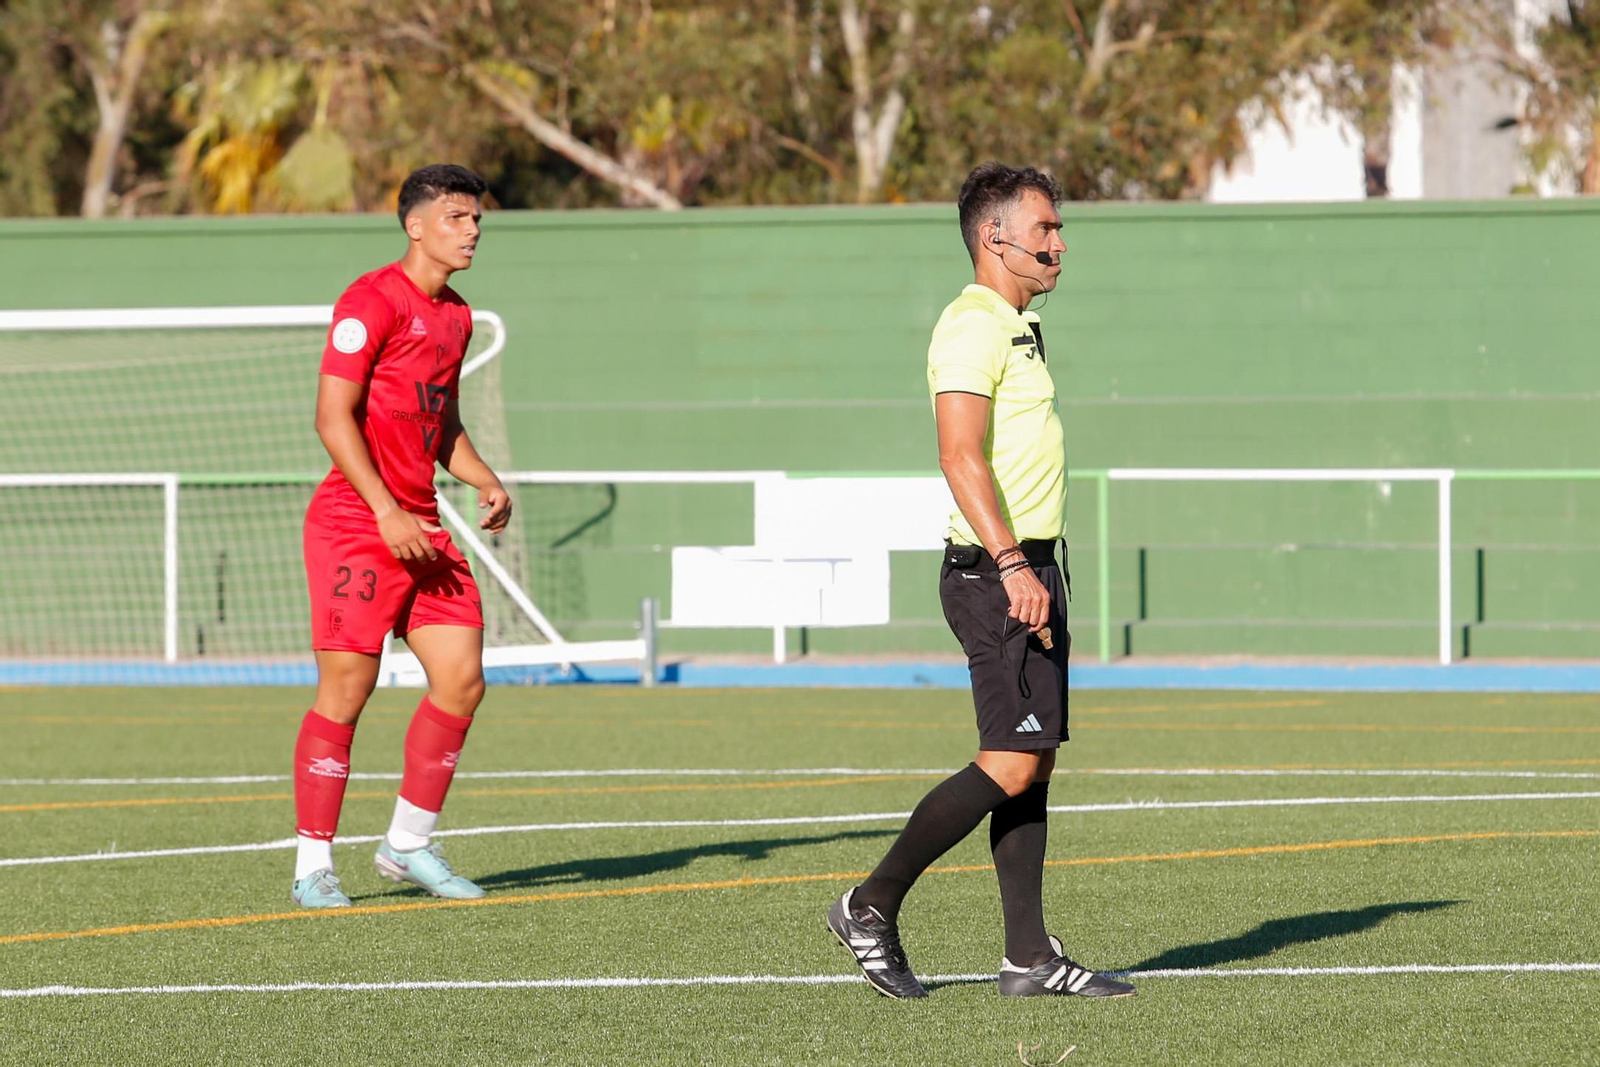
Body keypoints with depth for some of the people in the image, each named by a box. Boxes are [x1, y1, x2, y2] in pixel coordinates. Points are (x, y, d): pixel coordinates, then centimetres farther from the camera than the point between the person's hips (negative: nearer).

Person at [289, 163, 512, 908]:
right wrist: (387, 513, -21)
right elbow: (334, 416, -15)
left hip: (420, 528, 8)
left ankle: (408, 846, 13)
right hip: (354, 524, -8)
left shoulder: (454, 316, 16)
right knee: (345, 693, -7)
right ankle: (313, 867, 0)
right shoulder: (372, 301, -10)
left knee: (461, 680, 1)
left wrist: (484, 482, 7)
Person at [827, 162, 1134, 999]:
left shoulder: (1014, 327, 19)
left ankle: (1029, 957, 7)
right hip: (996, 573, -10)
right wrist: (1011, 564, -28)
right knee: (1010, 765, -12)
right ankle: (871, 908, -5)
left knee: (1033, 765, 7)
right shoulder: (973, 328, -13)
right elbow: (961, 458, -22)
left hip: (1027, 568, 10)